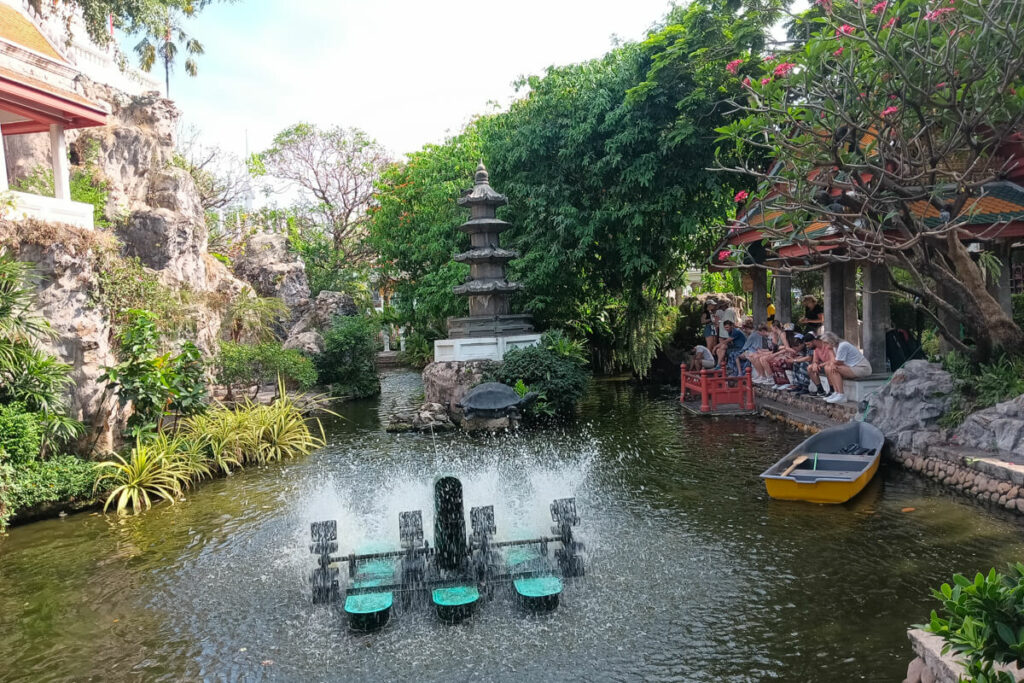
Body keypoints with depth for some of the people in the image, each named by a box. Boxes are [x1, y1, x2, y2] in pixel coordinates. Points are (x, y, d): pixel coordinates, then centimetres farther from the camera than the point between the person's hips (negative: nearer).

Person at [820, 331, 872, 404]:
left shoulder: (843, 346, -21)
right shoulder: (835, 346, 10)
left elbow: (839, 362, -18)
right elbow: (835, 361, 5)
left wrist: (831, 363, 0)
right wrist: (831, 364, -17)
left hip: (862, 368, -10)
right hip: (853, 367, 10)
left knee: (835, 369, -24)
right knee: (828, 368, 1)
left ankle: (841, 395, -23)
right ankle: (836, 393, -1)